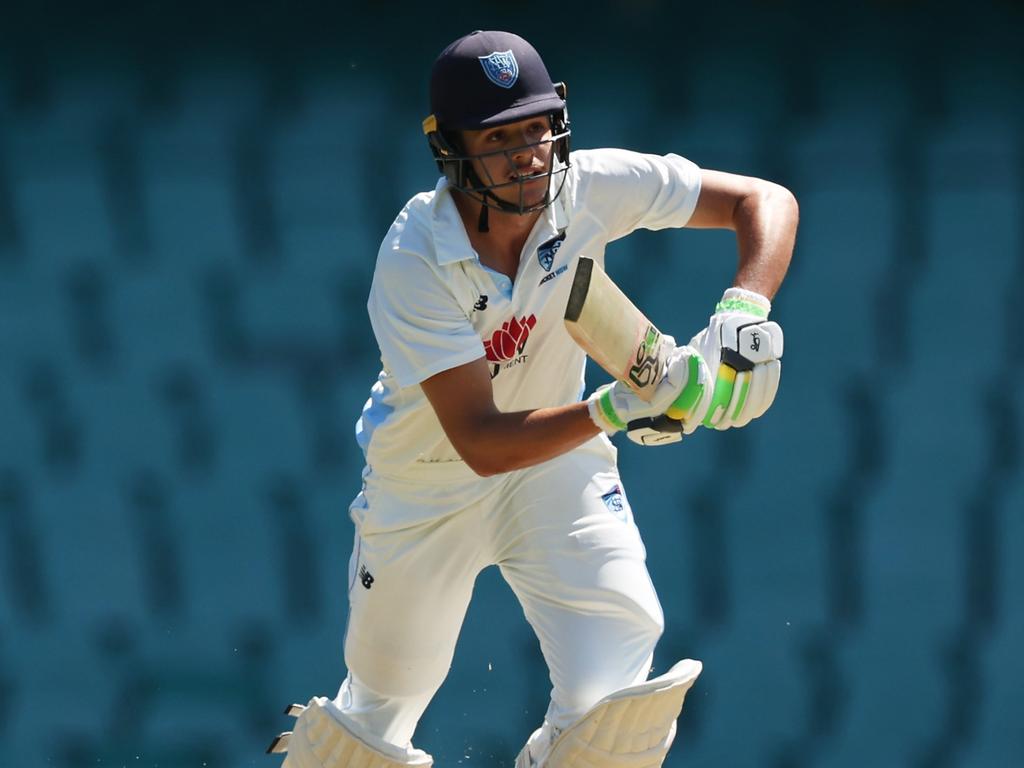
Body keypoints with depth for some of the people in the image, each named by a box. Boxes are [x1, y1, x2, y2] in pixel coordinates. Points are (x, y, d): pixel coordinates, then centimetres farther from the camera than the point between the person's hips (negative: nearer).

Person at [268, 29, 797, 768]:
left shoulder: (589, 187, -22)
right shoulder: (414, 265, -31)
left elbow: (766, 202, -18)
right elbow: (482, 443, -35)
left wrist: (743, 313, -36)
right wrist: (616, 408, -49)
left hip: (556, 459, 2)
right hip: (428, 480, -2)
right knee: (383, 708, 12)